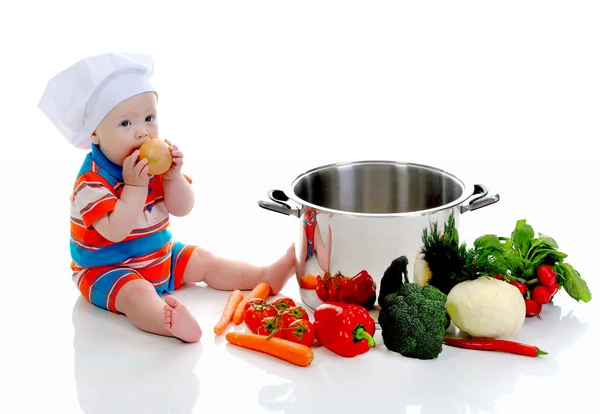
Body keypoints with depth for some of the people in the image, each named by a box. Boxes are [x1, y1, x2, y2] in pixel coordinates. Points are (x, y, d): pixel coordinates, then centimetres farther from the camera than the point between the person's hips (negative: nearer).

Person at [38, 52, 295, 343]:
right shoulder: (92, 181, -24)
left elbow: (182, 209, -4)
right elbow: (115, 232, -33)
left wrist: (173, 177, -22)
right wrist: (135, 185, -35)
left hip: (160, 256, 8)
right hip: (107, 269, -8)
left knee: (204, 261, 6)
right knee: (136, 294, -35)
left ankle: (267, 276, 10)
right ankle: (172, 323, -63)